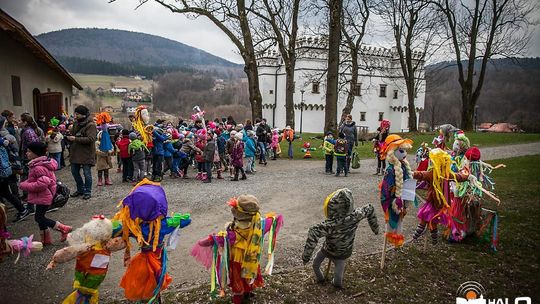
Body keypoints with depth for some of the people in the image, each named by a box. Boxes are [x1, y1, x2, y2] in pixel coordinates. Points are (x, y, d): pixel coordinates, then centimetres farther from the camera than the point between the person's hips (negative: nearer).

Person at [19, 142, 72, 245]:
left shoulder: (38, 167, -24)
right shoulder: (43, 163, 8)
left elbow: (42, 183, -31)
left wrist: (24, 185, -20)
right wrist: (26, 183, 11)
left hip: (43, 196, -10)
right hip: (42, 196, 10)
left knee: (39, 218, -1)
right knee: (40, 216, 17)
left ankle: (63, 229, 5)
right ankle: (46, 239, 27)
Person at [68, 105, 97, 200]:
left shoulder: (91, 125, -14)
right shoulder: (76, 123, 11)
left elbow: (91, 139, -23)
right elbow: (73, 134, 23)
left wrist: (75, 139, -23)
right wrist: (69, 136, 0)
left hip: (86, 153, -8)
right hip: (75, 152, 8)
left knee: (87, 173, 1)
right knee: (74, 172, 16)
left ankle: (87, 192, 15)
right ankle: (80, 189, 31)